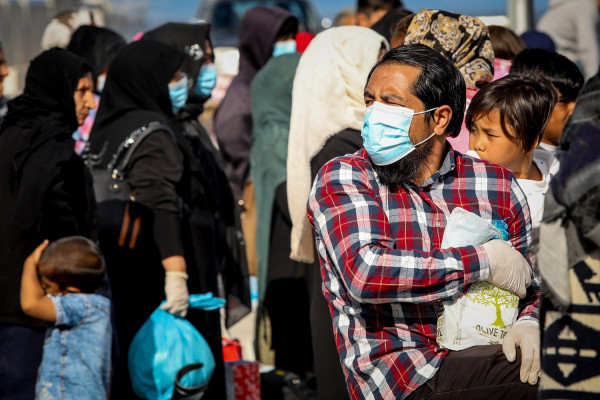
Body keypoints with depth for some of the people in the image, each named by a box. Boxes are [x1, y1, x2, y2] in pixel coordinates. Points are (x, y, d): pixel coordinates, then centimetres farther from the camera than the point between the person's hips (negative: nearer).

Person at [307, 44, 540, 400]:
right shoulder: (341, 178, 2)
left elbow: (528, 283, 20)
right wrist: (485, 261, -12)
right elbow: (364, 272, -16)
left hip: (487, 354, 5)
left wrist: (528, 323, -5)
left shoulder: (499, 185, 12)